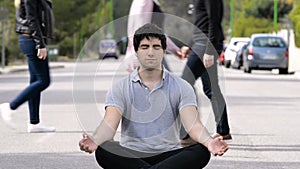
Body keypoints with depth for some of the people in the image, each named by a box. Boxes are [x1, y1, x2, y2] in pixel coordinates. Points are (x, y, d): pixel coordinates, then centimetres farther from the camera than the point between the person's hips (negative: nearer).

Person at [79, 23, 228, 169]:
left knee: (201, 152, -31)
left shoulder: (181, 87, 5)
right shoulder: (120, 88, 4)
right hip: (130, 156, -1)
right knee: (103, 150, -32)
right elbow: (110, 123, -10)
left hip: (169, 155, 1)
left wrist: (209, 142, -33)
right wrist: (94, 140, -36)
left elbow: (193, 124, -9)